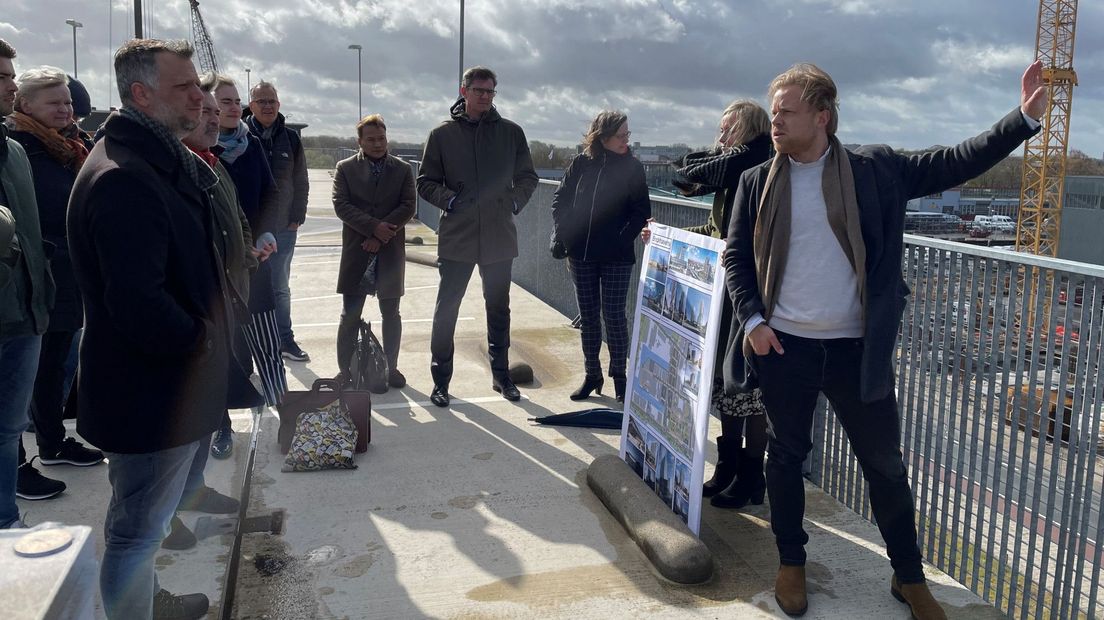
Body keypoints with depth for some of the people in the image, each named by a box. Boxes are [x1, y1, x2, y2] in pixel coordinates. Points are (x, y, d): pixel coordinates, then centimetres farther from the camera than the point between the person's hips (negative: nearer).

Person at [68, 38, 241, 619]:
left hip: (160, 381, 11)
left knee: (139, 519, 27)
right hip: (152, 393, -11)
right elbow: (138, 303, -30)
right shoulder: (122, 180, -24)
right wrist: (198, 341, -16)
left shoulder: (162, 161, 10)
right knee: (138, 528, 6)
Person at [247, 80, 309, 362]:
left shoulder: (291, 139, 4)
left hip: (283, 228, 2)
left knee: (279, 287, 13)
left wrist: (297, 218, 1)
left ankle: (285, 339, 23)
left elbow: (300, 183, 7)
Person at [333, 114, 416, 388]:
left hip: (391, 251, 1)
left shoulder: (403, 169, 7)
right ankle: (345, 370, 11)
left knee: (391, 313, 8)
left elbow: (408, 207, -2)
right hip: (356, 251, -1)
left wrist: (382, 235, -12)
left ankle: (391, 367, 19)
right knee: (350, 315, 1)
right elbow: (341, 205, -5)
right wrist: (374, 227, -16)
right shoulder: (345, 168, 5)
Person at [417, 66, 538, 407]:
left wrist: (515, 200, -3)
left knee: (498, 308, 13)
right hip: (456, 237, -2)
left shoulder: (510, 132, 5)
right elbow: (426, 182, 4)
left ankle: (501, 375, 27)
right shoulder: (442, 134, 2)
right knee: (446, 309, 1)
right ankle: (440, 379, 14)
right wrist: (450, 199, -13)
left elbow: (527, 177, 13)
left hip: (498, 237, 2)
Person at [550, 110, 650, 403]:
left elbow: (642, 212, -3)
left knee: (614, 316, 0)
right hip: (580, 254, 2)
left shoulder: (633, 168, -2)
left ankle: (618, 375, 14)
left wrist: (624, 238, -15)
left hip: (616, 257, -2)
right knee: (588, 317, 10)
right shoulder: (581, 164, 1)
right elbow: (560, 200, 8)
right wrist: (560, 235, -1)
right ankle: (591, 375, 21)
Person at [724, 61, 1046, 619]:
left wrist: (1026, 117, -10)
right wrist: (752, 319, -7)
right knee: (787, 455, 13)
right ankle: (791, 563, 32)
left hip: (858, 349, 0)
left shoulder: (876, 170, 0)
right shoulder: (757, 182, 2)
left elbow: (956, 163, 0)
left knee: (884, 463, 9)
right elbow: (735, 255, 5)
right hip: (783, 347, 1)